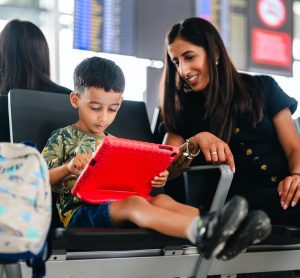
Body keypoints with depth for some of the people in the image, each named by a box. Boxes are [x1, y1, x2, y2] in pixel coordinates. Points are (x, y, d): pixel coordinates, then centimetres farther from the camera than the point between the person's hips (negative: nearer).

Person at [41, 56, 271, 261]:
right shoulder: (63, 137, 8)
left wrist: (154, 182, -4)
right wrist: (68, 167, -20)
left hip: (117, 206, 5)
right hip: (80, 211, -5)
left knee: (161, 200, -26)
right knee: (134, 203, -36)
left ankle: (224, 237, -54)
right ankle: (201, 233, -65)